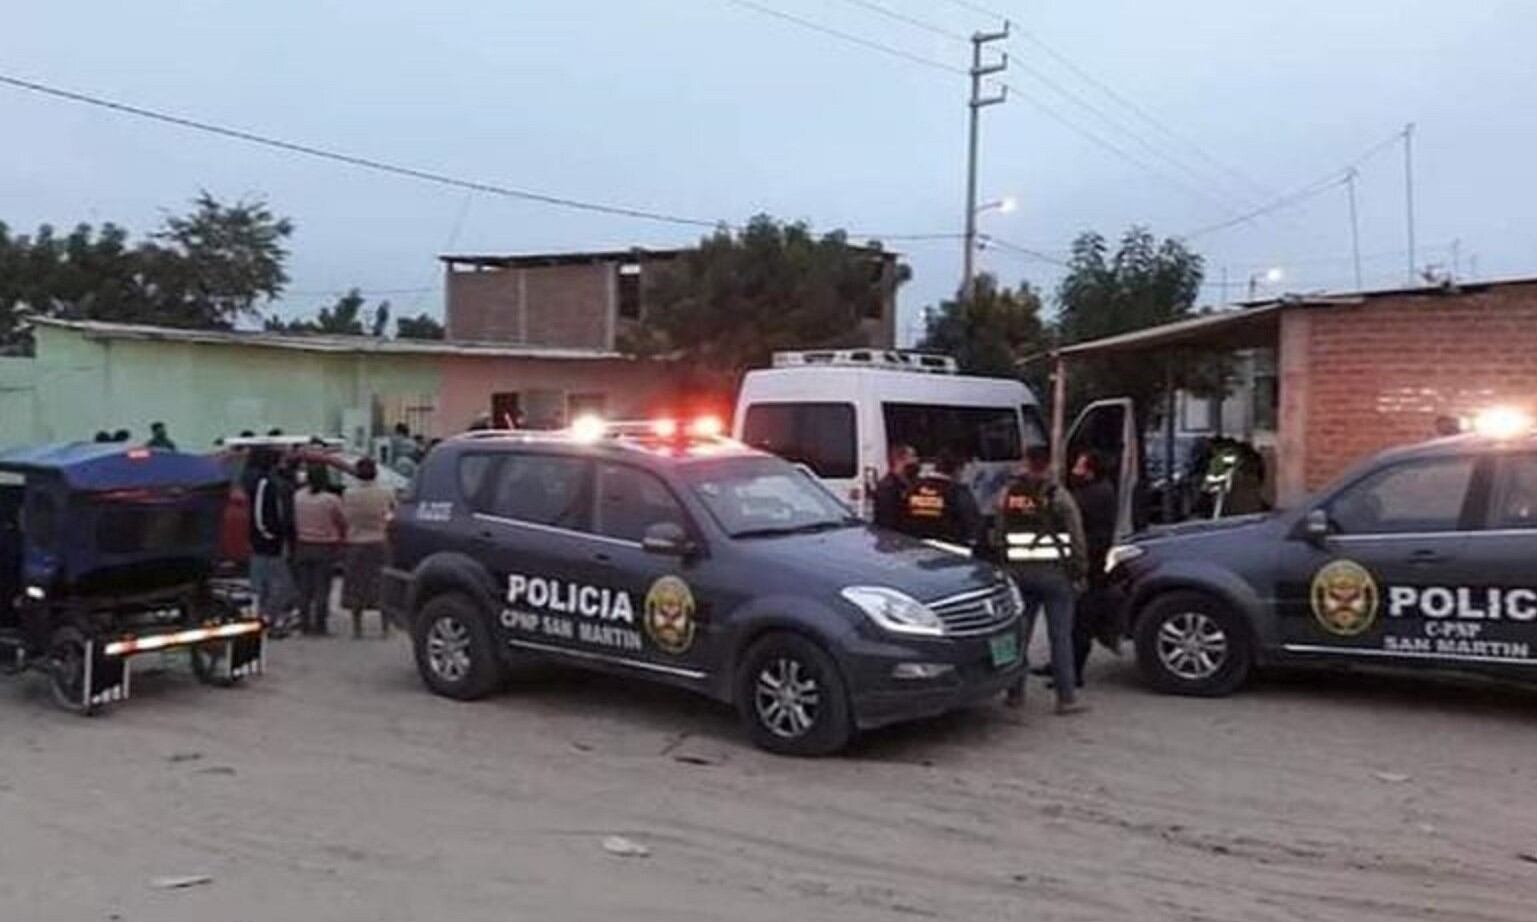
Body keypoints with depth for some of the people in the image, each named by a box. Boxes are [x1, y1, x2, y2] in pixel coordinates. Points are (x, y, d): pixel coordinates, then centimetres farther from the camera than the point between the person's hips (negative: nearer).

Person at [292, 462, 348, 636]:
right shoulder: (331, 500, -14)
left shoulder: (297, 497, -4)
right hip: (325, 548, -3)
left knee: (304, 588, 11)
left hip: (302, 547, 3)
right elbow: (342, 522, -5)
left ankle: (305, 623, 15)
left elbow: (293, 522, 1)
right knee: (322, 588, 3)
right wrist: (341, 539, 10)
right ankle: (320, 624, 4)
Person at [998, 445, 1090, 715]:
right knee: (1060, 636, 0)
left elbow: (999, 536, 4)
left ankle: (1015, 693, 17)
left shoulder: (1008, 494, 4)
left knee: (1018, 633, 11)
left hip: (1017, 572, 3)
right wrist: (1077, 572, 1)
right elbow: (1076, 539, -6)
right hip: (1054, 572, -3)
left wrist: (1004, 568, 10)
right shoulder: (1059, 496, -6)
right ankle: (1067, 697, 2)